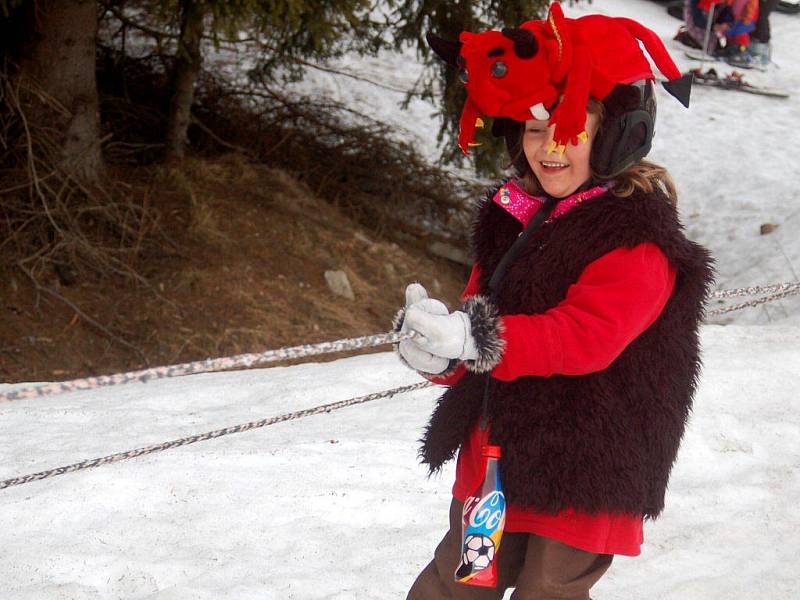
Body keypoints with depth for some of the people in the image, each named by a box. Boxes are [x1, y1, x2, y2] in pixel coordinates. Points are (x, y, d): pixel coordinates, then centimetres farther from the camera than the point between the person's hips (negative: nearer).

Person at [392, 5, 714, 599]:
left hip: (583, 471, -7)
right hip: (495, 450, 7)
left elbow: (586, 337, -27)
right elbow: (480, 315, 10)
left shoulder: (639, 238, -16)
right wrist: (442, 353, -14)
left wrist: (478, 338, -37)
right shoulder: (510, 218, 8)